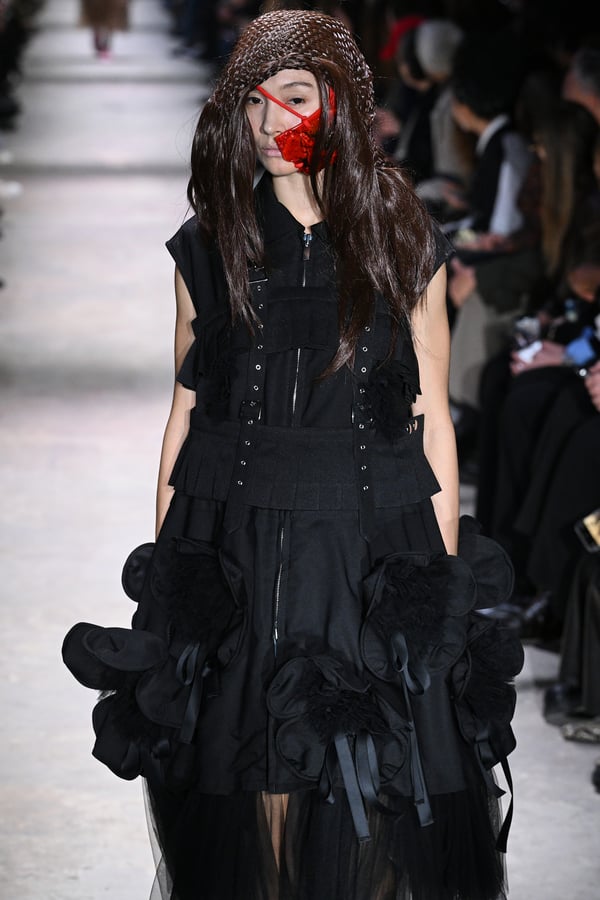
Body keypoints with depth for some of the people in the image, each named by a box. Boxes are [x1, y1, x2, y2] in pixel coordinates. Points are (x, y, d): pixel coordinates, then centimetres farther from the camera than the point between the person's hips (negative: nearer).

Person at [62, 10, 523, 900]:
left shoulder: (404, 248, 1)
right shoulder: (209, 249, 4)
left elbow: (432, 421, 4)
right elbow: (185, 410, 8)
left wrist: (449, 580, 1)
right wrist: (165, 578, 5)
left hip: (375, 546, -1)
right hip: (236, 550, 1)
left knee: (384, 785, -2)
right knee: (257, 772, 4)